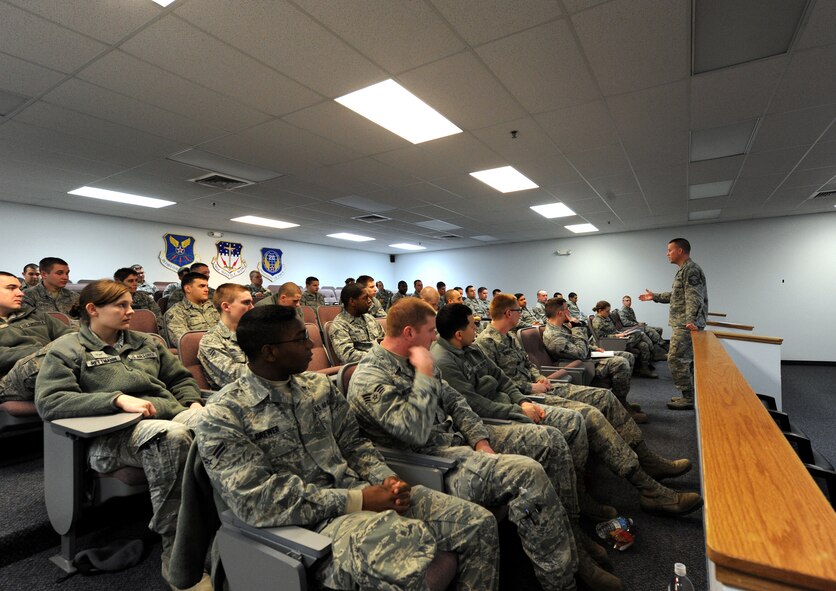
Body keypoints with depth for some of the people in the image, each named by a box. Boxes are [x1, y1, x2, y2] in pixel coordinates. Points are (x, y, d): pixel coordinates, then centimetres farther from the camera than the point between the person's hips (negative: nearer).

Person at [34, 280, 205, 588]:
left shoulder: (147, 342, 23)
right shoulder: (68, 349, 8)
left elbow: (181, 379, 26)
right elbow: (48, 401, -6)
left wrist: (194, 403, 4)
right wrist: (118, 399, -18)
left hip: (173, 414, 5)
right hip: (117, 432, -4)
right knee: (172, 436, -40)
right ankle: (174, 548, -27)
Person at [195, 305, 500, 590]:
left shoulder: (319, 386, 10)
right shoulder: (222, 417, -8)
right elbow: (258, 500, -17)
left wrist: (386, 479, -7)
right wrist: (357, 501, -19)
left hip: (359, 491, 6)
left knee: (479, 523, -5)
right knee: (404, 553, -38)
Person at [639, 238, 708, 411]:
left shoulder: (691, 269, -13)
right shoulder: (684, 270, 19)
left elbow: (694, 298, -24)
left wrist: (690, 320, -34)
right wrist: (655, 296, 31)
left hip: (686, 325, -11)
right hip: (682, 324, 11)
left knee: (676, 359, -9)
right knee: (686, 360, 15)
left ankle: (689, 398, -1)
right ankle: (689, 395, 23)